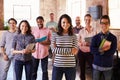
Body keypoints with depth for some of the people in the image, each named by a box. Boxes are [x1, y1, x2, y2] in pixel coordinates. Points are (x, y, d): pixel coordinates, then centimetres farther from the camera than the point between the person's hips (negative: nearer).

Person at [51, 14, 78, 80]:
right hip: (57, 65, -1)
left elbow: (75, 51, -3)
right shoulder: (55, 35, -1)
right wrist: (70, 50, -15)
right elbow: (54, 50, -9)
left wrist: (59, 50, -15)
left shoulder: (73, 36, 2)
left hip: (70, 65, 1)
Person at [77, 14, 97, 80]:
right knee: (82, 70, 10)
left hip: (90, 53, -2)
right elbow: (77, 42, 5)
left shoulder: (94, 30, -2)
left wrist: (89, 44, -20)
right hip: (81, 52, 2)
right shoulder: (81, 31, 4)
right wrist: (82, 43, -15)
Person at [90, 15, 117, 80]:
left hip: (108, 66, -1)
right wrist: (103, 49, -19)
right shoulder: (95, 37, 0)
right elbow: (92, 50, -11)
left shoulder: (113, 38, -4)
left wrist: (100, 50, -13)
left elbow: (112, 52, -14)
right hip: (96, 65, 1)